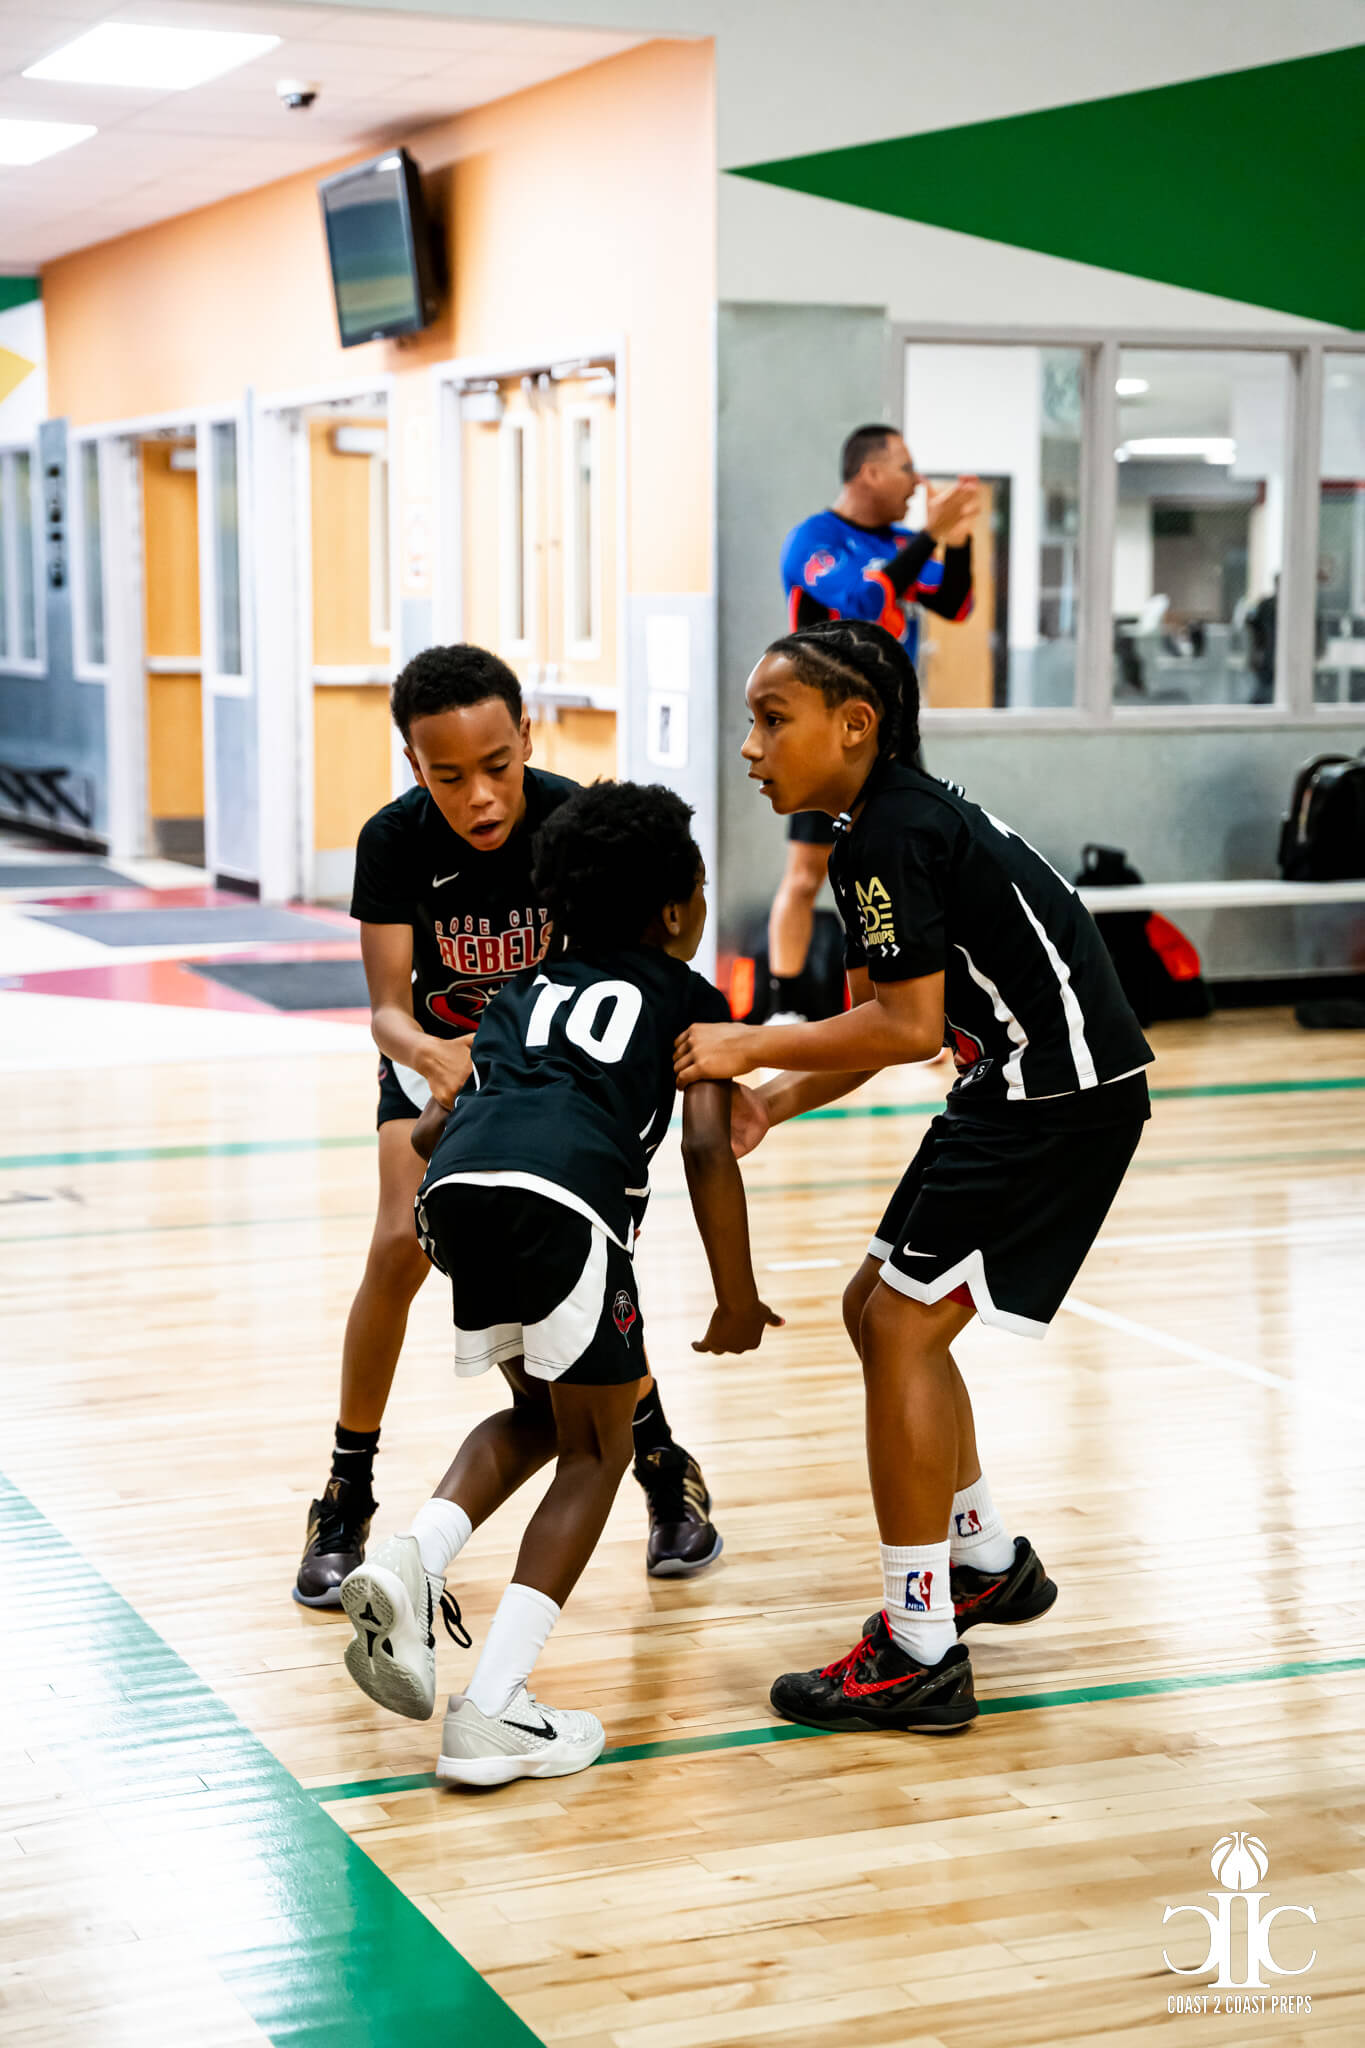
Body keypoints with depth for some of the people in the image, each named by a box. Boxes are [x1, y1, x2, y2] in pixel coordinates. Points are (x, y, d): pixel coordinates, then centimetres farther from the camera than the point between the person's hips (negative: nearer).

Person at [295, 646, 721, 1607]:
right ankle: (346, 1503, 0)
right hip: (439, 1051, 1)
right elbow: (389, 1007, -27)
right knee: (401, 1245, -17)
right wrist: (430, 1052, -50)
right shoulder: (396, 841, -26)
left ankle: (666, 1472, 11)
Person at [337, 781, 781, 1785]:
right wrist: (739, 1299, 16)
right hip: (565, 1197, -5)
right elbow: (707, 1149, 8)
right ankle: (495, 1712, 1)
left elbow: (431, 1126, 32)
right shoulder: (690, 997, 21)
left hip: (458, 1186, 5)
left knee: (540, 1416, 28)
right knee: (598, 1449, 12)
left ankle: (415, 1558, 3)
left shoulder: (529, 987, 33)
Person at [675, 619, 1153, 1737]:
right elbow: (890, 1021, 16)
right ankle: (989, 1562, 32)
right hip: (1020, 1087, 10)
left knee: (902, 1325, -10)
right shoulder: (896, 821, 13)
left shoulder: (892, 835, -18)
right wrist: (776, 1099, 6)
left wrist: (754, 1047, -13)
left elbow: (909, 1027, -21)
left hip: (1066, 1095, -10)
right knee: (881, 1308, 16)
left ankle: (921, 1653, -5)